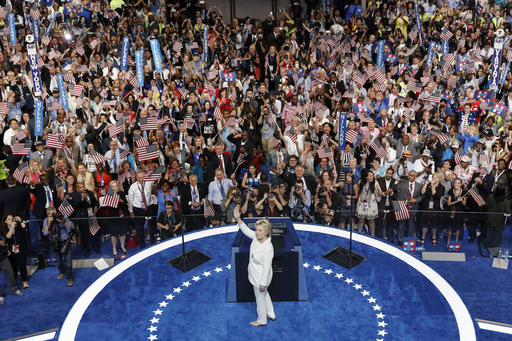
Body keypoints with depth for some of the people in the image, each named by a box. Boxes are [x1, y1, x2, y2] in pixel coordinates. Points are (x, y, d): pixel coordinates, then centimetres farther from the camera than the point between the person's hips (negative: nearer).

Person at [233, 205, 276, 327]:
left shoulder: (268, 248, -34)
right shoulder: (256, 237, -12)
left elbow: (267, 267, -28)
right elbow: (245, 230, 3)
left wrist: (263, 283, -22)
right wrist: (238, 218, -10)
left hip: (261, 278, -9)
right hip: (255, 275, 9)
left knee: (260, 298, 13)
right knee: (264, 294, 27)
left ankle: (262, 320, 35)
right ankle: (271, 314, 48)